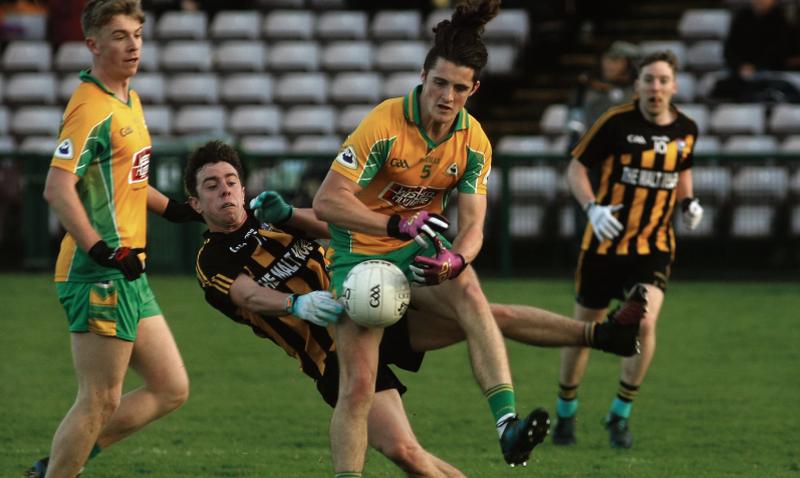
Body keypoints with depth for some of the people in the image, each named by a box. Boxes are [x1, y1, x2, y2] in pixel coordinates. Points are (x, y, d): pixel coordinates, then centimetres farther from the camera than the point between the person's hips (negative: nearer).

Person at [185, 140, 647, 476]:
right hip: (337, 357, -4)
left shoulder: (270, 215, 13)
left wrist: (289, 215, -17)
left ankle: (602, 333, -8)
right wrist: (298, 304, -43)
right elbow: (250, 296, -23)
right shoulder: (213, 263, -2)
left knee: (492, 315, -11)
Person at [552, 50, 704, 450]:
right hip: (605, 242, -2)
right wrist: (593, 207, -20)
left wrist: (688, 203, 1)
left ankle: (620, 415, -1)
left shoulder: (686, 130, 1)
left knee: (644, 323, -19)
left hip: (654, 244, 2)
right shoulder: (616, 122, -11)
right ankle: (566, 412, 30)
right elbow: (576, 167, -4)